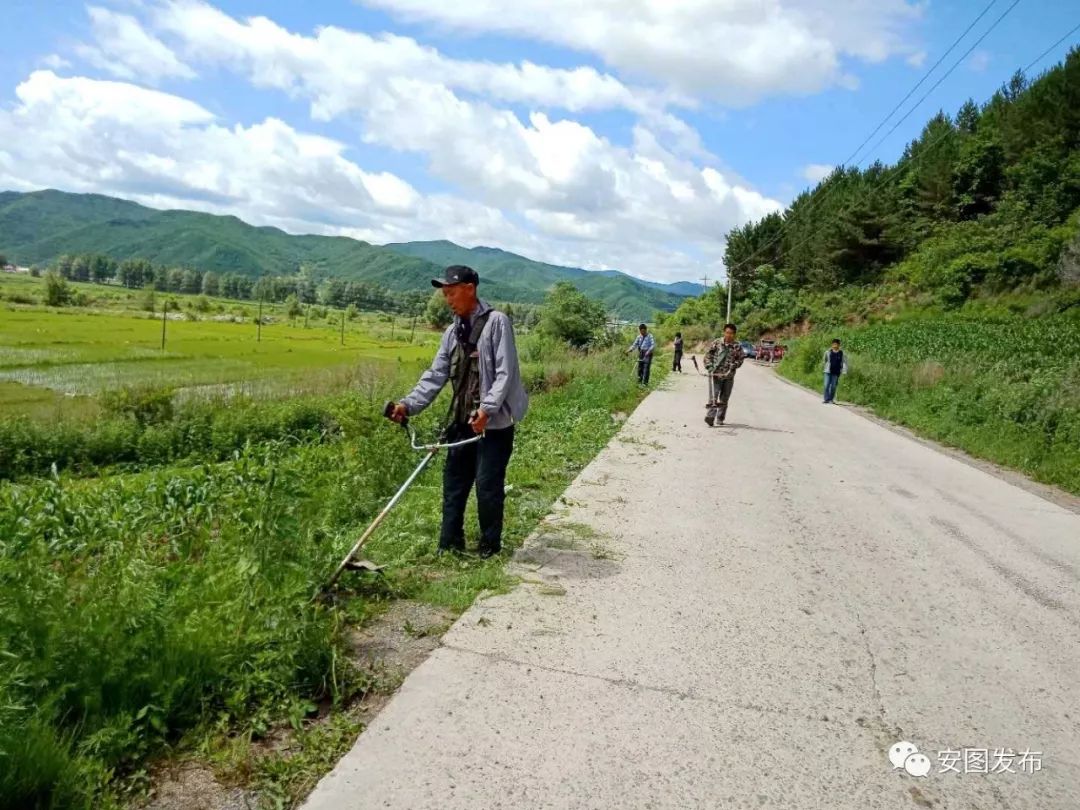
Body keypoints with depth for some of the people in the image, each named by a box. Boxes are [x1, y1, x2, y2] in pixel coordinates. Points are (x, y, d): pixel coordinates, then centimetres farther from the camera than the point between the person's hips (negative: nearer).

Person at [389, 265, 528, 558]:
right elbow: (435, 376, 8)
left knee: (488, 486, 0)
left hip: (495, 421, -7)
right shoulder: (453, 332, 10)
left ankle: (490, 548, 16)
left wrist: (487, 409, -27)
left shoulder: (497, 322, -10)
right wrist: (408, 404, -4)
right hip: (462, 421, 7)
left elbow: (505, 373, -16)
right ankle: (449, 545, 23)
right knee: (453, 483, 11)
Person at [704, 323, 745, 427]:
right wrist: (709, 367, -7)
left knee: (724, 399, 12)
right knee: (713, 397, -11)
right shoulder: (716, 343, -1)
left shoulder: (737, 346, 0)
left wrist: (734, 365, -10)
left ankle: (720, 418, 24)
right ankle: (710, 417, -14)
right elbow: (708, 355, 4)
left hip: (729, 376, 2)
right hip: (715, 374, -2)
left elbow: (741, 358, 5)